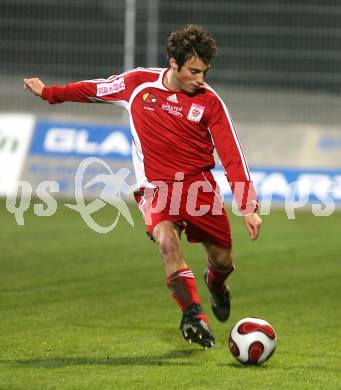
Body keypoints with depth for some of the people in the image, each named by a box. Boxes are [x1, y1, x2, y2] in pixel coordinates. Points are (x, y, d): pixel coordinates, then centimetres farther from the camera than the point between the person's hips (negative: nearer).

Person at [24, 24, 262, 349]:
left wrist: (249, 207, -12)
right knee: (166, 239, -31)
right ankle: (193, 314, -29)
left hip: (199, 184, 1)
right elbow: (96, 90, 16)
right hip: (156, 186, -1)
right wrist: (49, 93, 26)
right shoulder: (138, 83, -3)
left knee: (223, 260, 6)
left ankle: (215, 284, 45)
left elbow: (232, 156, -6)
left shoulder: (209, 102, -5)